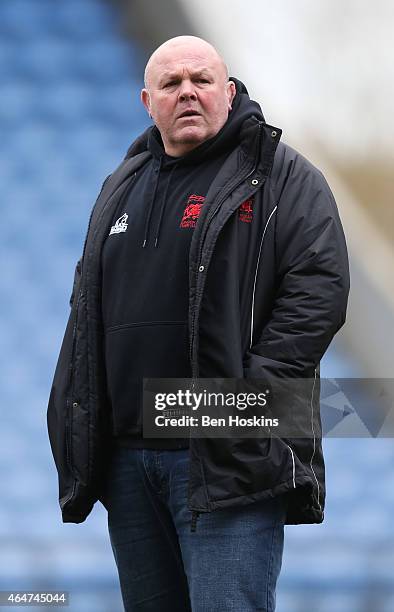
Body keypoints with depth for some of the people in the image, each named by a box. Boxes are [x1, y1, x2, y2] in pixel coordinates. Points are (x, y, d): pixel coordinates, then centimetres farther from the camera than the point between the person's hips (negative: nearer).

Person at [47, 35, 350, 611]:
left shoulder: (281, 177, 0)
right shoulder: (122, 188, 20)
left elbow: (319, 287, -10)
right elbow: (88, 302, 26)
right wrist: (76, 426, 13)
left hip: (229, 458, -6)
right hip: (126, 455, 7)